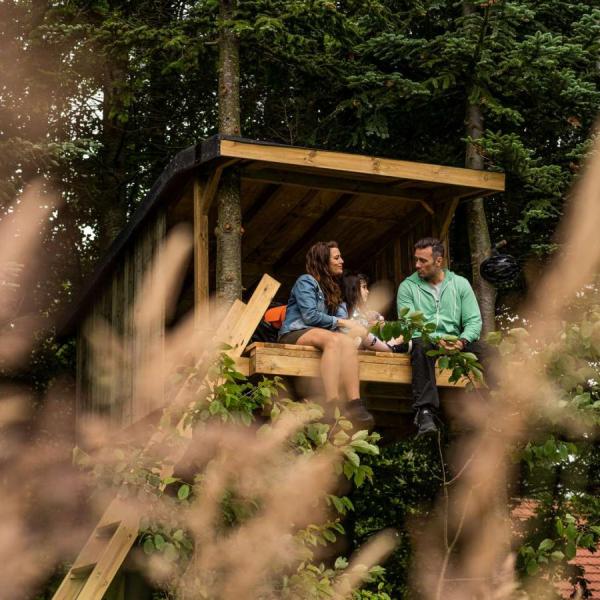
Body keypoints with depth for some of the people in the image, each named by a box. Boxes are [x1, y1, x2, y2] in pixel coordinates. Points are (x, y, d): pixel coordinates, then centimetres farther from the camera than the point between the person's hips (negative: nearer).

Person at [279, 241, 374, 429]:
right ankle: (332, 405, -50)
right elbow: (310, 316, -11)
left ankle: (354, 404, -47)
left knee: (348, 342, -28)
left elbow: (342, 316, 14)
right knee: (333, 339, -37)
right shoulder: (306, 281, 2)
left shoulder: (332, 288, 27)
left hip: (319, 334, 6)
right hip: (295, 333, -6)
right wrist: (341, 322, -7)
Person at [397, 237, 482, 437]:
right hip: (424, 340, -2)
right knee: (421, 348, -38)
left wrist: (462, 341, -18)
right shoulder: (407, 286, 6)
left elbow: (474, 321, 4)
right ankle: (425, 412, -46)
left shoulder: (460, 284, 11)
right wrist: (436, 340, -20)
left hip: (454, 342, 2)